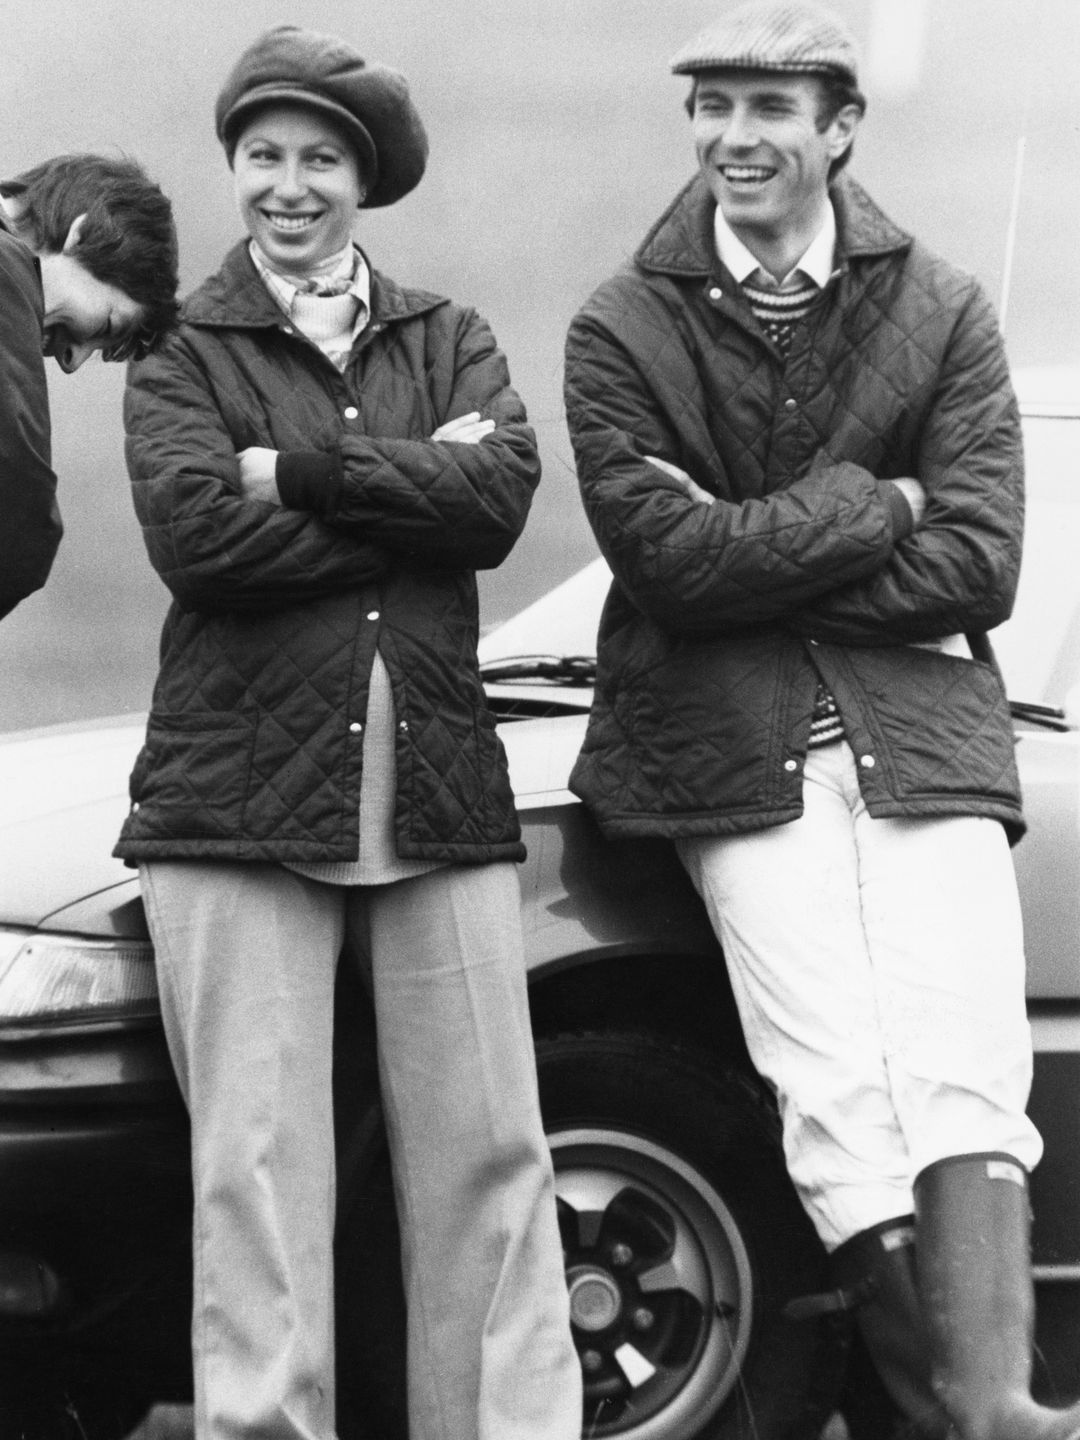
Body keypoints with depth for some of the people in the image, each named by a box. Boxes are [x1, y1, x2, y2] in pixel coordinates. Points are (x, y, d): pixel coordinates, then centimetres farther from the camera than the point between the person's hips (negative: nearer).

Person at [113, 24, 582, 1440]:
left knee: (489, 1158, 1)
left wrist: (303, 468, -10)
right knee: (255, 1166, -4)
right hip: (242, 787, -2)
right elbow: (196, 530, -10)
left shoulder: (448, 341, 15)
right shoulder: (181, 354, 9)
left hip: (442, 788, 2)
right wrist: (411, 490, -7)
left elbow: (500, 495, -4)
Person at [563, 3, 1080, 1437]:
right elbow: (668, 559, -7)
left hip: (923, 728, 1)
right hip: (738, 749, -1)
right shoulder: (622, 332, 4)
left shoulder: (944, 314, 7)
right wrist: (873, 505, -6)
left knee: (964, 1069, -14)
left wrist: (753, 555, -8)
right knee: (841, 1097, -12)